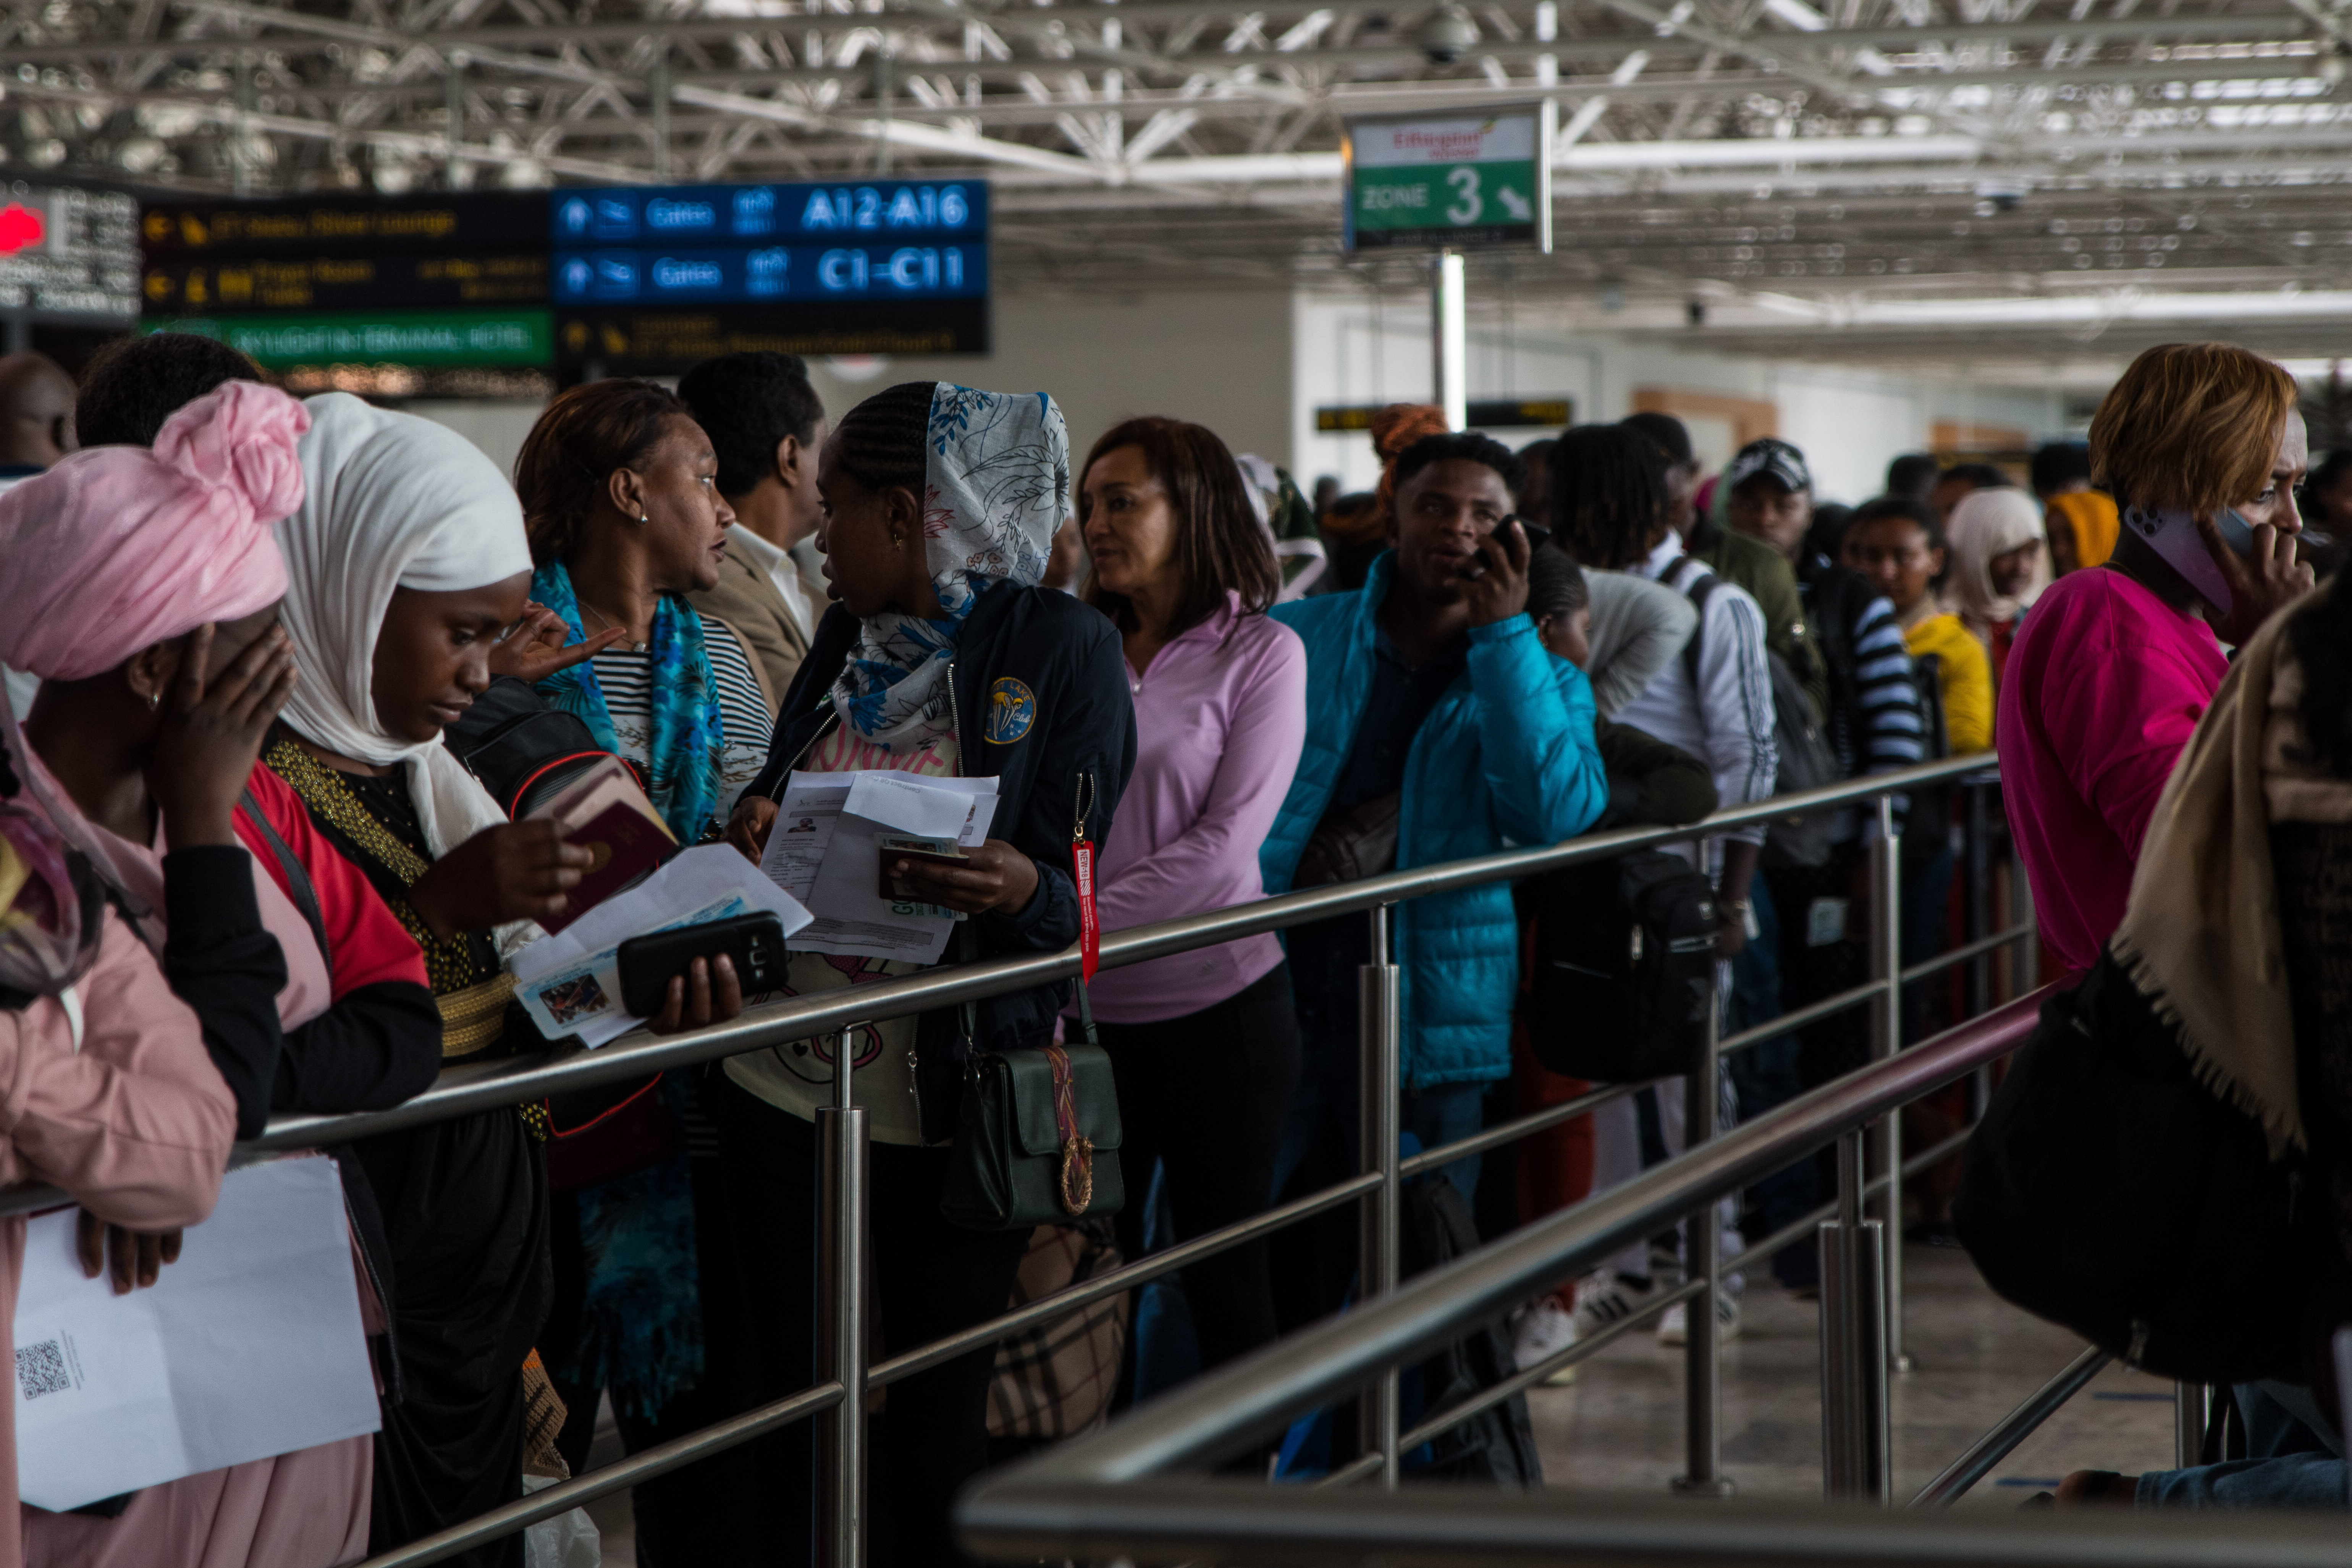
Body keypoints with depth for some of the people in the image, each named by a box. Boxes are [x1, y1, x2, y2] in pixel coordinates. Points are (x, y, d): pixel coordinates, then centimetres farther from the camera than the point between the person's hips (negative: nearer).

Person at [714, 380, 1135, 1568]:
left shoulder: (1062, 647, -6)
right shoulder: (844, 638, 12)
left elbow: (1074, 899, -9)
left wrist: (1019, 889, -31)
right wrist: (757, 838, -4)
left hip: (947, 1109, -5)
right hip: (786, 1084, 5)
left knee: (935, 1424, 4)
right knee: (792, 1397, 10)